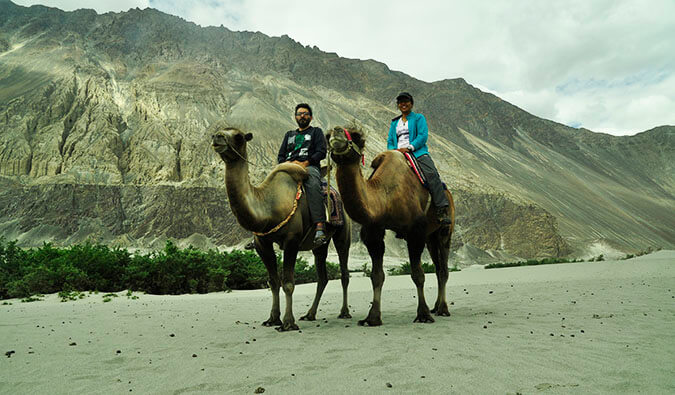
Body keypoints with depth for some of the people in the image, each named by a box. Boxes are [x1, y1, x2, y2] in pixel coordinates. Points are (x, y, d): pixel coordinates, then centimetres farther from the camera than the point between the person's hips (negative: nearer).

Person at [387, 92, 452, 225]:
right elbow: (390, 141, 21)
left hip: (418, 153, -4)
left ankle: (442, 211, -33)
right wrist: (393, 150, -3)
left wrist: (409, 147, -15)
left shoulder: (418, 118, 13)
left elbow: (423, 136, -1)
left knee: (432, 174, -28)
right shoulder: (394, 123, 26)